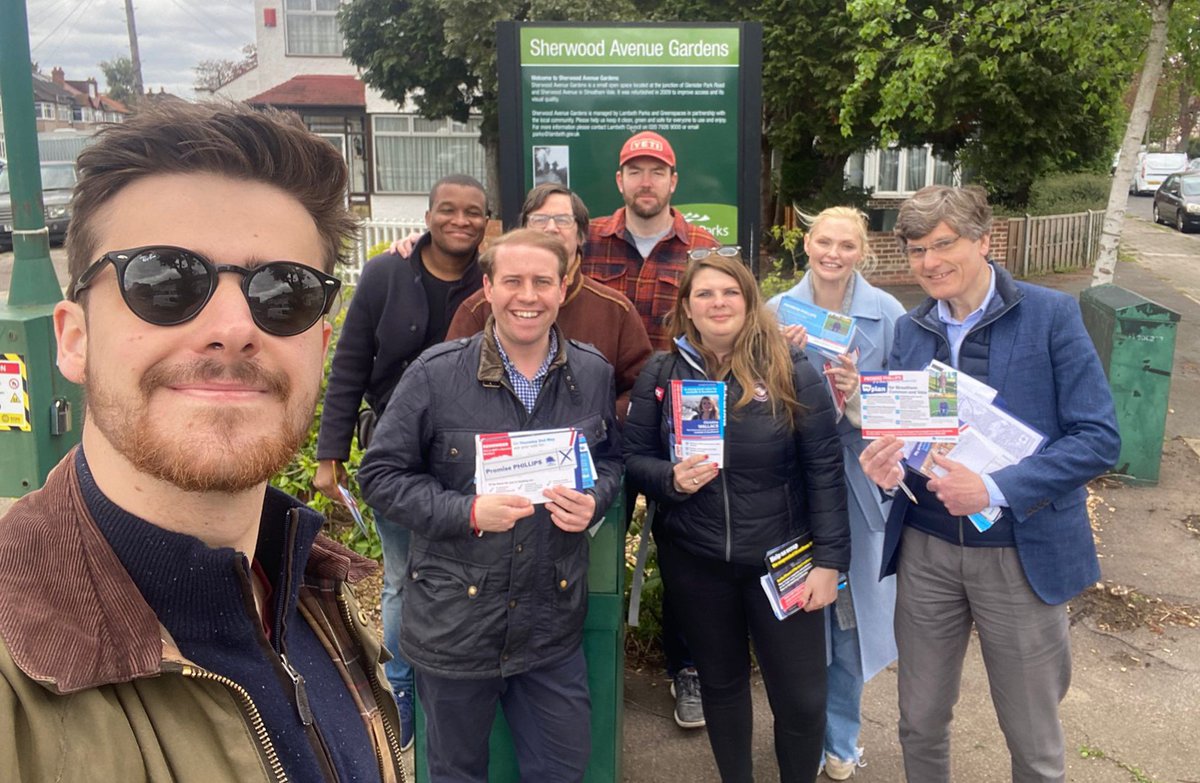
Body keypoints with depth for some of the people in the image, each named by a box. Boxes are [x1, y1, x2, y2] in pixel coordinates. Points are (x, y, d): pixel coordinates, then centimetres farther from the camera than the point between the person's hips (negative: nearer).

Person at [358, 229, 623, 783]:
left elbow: (610, 458, 13)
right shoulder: (436, 374, -13)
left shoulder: (593, 373, -2)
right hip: (455, 620, -2)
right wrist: (467, 513, -22)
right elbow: (382, 474, -8)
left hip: (553, 622, 2)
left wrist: (593, 501, -10)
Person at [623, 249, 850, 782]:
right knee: (721, 682, 18)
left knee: (802, 697, 5)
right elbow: (634, 458, 2)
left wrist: (829, 559, -11)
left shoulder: (792, 370, -8)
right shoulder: (660, 375, -2)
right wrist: (671, 478, -20)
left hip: (782, 559, -1)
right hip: (694, 561, 2)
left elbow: (824, 470, -8)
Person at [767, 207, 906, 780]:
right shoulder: (778, 312, -3)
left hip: (859, 480, -1)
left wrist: (858, 395, -23)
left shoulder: (887, 314, -7)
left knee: (852, 610, 10)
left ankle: (840, 736, 33)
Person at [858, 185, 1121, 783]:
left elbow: (1099, 438, -13)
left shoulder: (1050, 315, -9)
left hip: (1022, 551, -3)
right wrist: (882, 463, -12)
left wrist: (995, 488, -24)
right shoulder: (910, 329, 4)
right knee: (920, 722, 17)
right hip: (925, 548, 4)